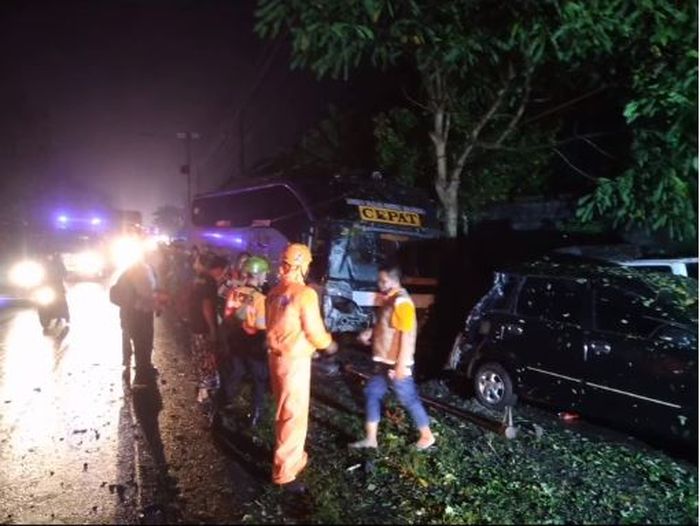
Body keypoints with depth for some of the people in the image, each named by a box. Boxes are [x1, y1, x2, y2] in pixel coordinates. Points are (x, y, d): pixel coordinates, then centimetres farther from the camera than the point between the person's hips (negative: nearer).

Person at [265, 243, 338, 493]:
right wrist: (328, 343, 3)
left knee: (285, 412, 22)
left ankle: (294, 457, 40)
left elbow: (274, 325, 11)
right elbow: (314, 332, -16)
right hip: (295, 360, -8)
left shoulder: (274, 292, 5)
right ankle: (284, 472, 10)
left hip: (277, 356, 9)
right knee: (294, 415, 2)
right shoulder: (305, 293, -19)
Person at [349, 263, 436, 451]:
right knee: (372, 393, 11)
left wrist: (401, 365, -23)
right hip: (384, 362, 10)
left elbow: (406, 335, -23)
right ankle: (370, 438, 21)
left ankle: (427, 436, 23)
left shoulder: (401, 302, -21)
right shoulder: (389, 299, 9)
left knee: (408, 399, 4)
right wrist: (371, 331, 7)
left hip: (397, 364, -10)